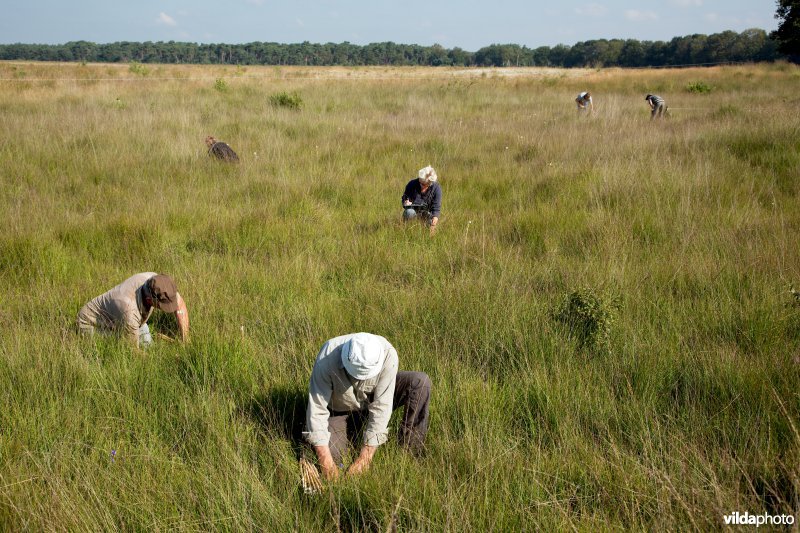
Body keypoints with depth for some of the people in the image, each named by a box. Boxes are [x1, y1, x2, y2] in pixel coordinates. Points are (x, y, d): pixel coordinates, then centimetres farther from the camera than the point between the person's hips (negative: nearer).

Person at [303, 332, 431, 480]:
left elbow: (381, 407, -31)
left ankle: (411, 450, -12)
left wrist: (365, 457, -33)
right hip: (341, 411, -1)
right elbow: (317, 409, -31)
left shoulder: (387, 354, -33)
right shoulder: (328, 358, -35)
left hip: (374, 400, 1)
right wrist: (326, 462, -36)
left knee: (421, 381, -23)